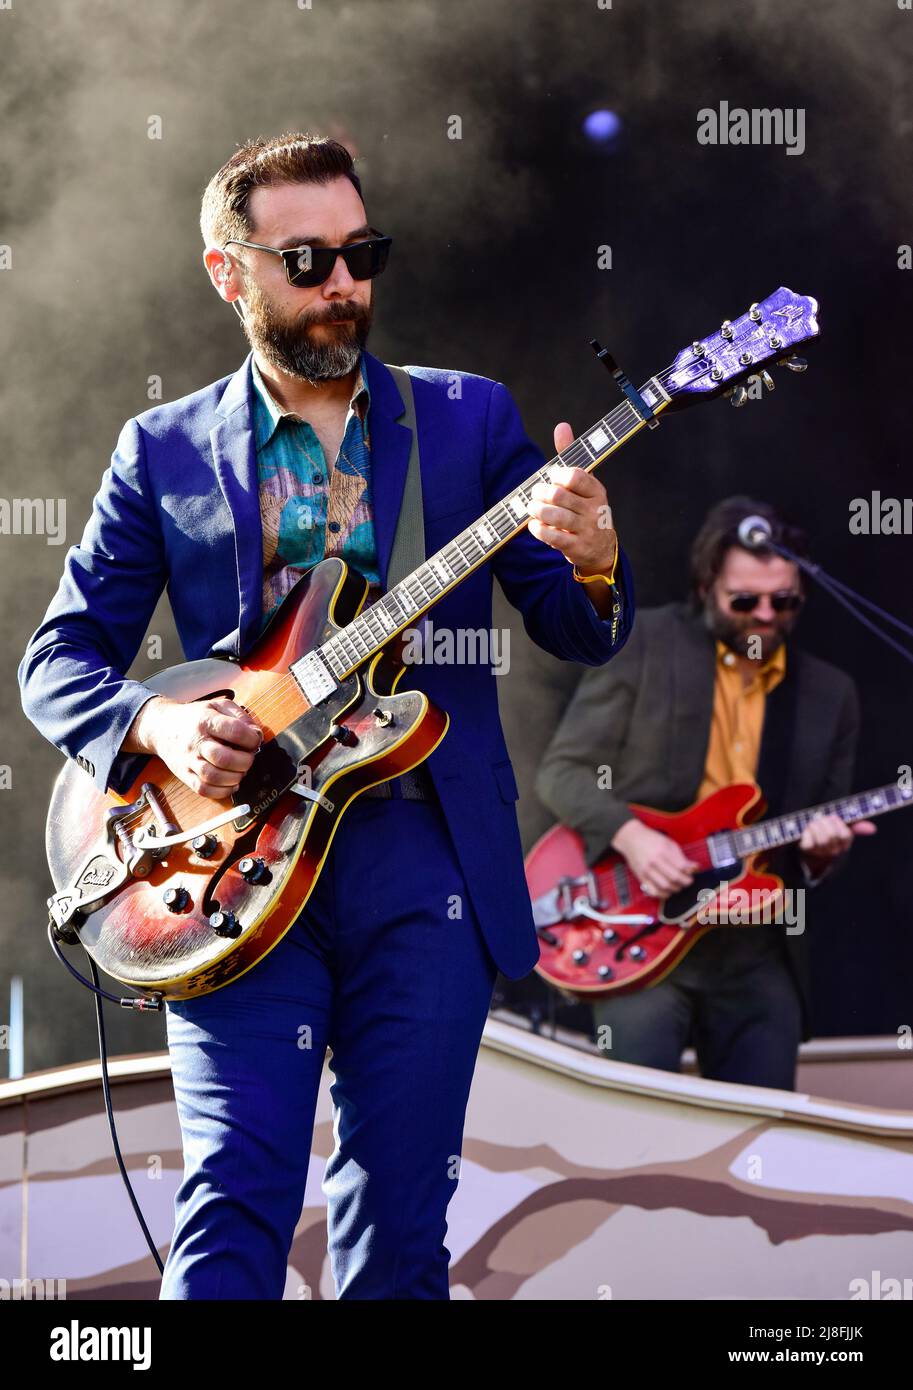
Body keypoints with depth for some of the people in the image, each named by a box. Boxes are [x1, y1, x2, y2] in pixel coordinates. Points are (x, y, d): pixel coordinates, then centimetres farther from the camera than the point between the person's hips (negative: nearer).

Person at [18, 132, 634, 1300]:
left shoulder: (466, 418, 11)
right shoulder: (164, 451, 9)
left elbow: (577, 635, 8)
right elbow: (57, 662, 9)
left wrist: (590, 570, -16)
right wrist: (157, 725, -12)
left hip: (424, 861, 1)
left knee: (401, 1225, 2)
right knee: (233, 1209, -12)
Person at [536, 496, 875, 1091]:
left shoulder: (831, 695, 12)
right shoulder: (643, 644, 1)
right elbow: (562, 771, 1)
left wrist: (822, 851, -5)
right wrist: (630, 835, -16)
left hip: (756, 955, 4)